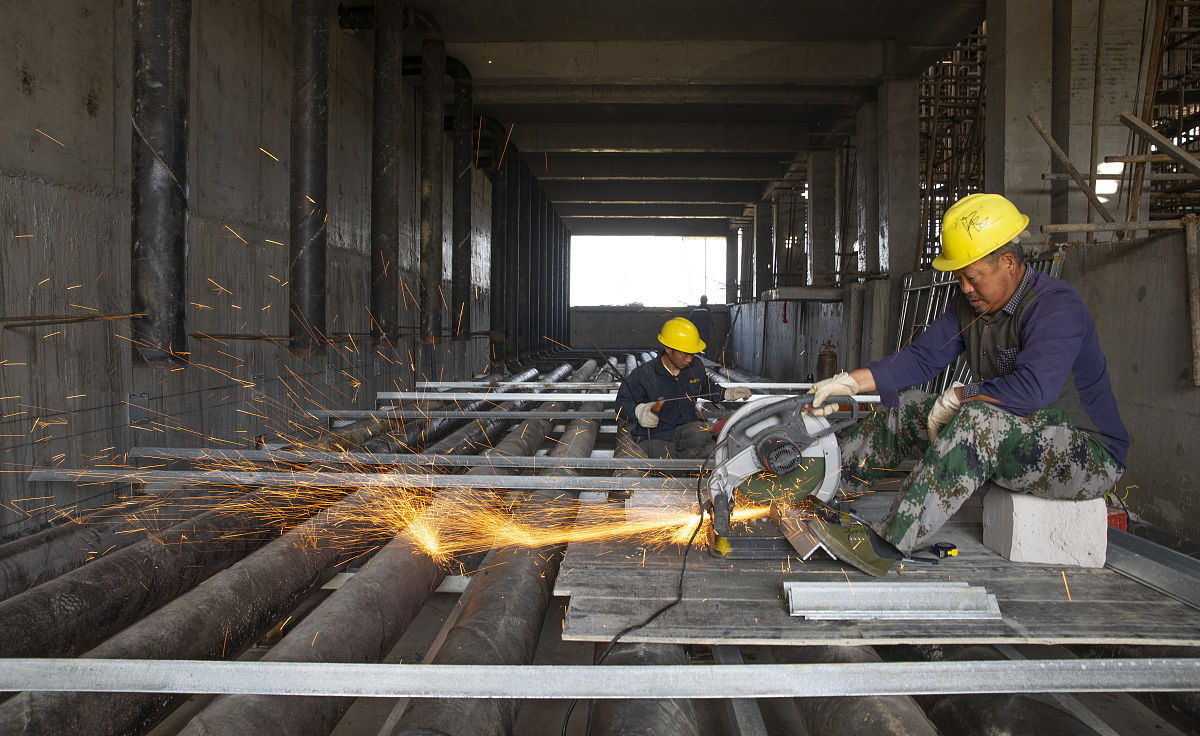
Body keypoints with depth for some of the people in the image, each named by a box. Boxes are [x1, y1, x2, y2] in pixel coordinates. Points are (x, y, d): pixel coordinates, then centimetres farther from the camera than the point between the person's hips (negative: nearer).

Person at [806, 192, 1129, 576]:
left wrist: (958, 397, -23)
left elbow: (1032, 389, -37)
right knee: (908, 410, 2)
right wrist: (849, 381, -9)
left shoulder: (1056, 306, -23)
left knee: (979, 420, -36)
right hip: (1013, 439, 9)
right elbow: (922, 357, 3)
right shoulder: (971, 302, 2)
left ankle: (885, 544, -39)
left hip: (1089, 454, -8)